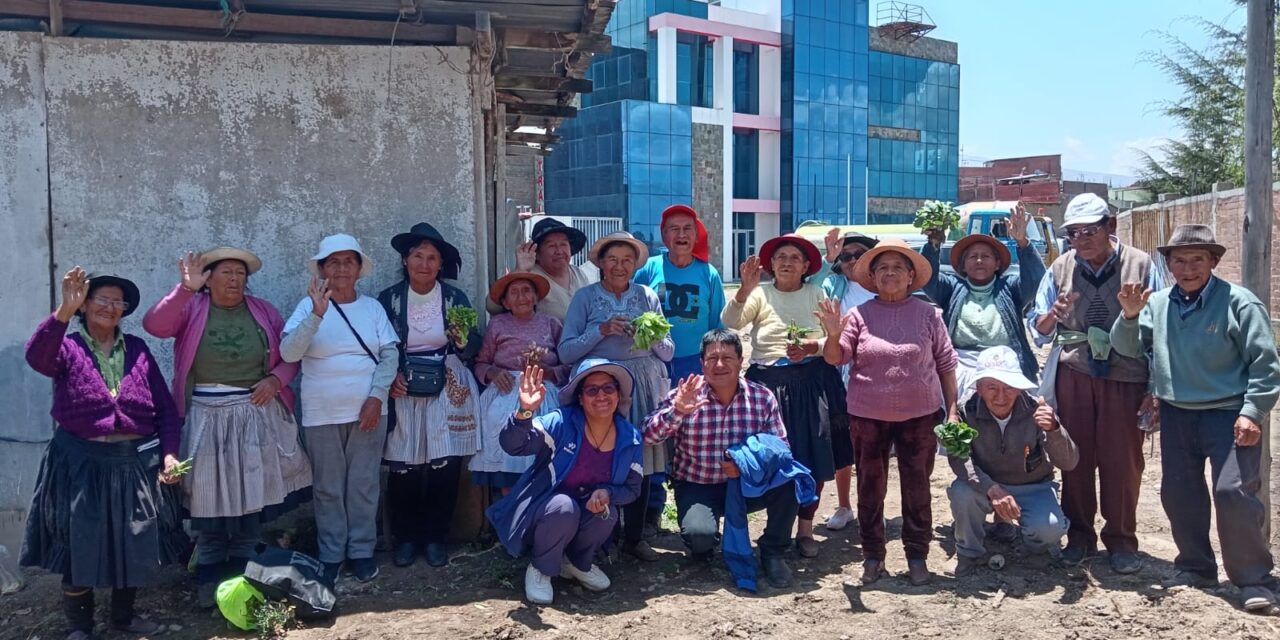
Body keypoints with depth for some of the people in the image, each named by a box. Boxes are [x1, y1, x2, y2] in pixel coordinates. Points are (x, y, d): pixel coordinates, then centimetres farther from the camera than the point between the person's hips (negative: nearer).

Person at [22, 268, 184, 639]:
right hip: (81, 463, -3)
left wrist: (169, 453, -5)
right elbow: (36, 357, -28)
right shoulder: (67, 347, -2)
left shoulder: (138, 349, 6)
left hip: (136, 462, 3)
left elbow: (165, 407, 6)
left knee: (136, 544, 11)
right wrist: (64, 311, -40)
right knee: (79, 546, 4)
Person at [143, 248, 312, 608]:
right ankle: (209, 580, 17)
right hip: (206, 419, -2)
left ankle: (242, 578, 23)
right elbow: (154, 325, -18)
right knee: (210, 499, 5)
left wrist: (275, 379, -10)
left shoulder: (263, 311, 7)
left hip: (255, 415, 2)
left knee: (251, 497, 9)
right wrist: (185, 289, -27)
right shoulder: (191, 308, 0)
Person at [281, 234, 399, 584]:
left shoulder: (372, 307, 4)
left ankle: (361, 549, 21)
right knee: (328, 487, 8)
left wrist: (376, 397, -11)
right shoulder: (309, 306, -2)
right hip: (322, 414, -1)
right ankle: (331, 555, 21)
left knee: (364, 484, 8)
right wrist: (317, 314, -26)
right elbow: (288, 352, -14)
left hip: (368, 410, 1)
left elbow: (390, 354, 0)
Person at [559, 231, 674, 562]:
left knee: (641, 459, 1)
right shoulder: (585, 296, 4)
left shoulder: (647, 295, 11)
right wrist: (601, 330, -13)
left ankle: (634, 536, 15)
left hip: (644, 387, 2)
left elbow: (668, 352, 12)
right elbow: (565, 352, -4)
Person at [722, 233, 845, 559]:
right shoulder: (760, 293, 3)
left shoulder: (817, 294, 7)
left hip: (811, 382, 1)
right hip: (769, 382, -1)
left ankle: (805, 528, 16)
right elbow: (730, 323, -13)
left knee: (812, 457, 1)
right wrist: (745, 289, -27)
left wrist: (812, 347, -16)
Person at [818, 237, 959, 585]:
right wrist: (833, 334, -27)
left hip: (919, 414, 0)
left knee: (917, 485, 8)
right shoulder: (860, 314, -1)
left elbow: (945, 364, 5)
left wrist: (952, 409, 3)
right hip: (868, 416, 1)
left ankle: (917, 556, 22)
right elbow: (835, 358, -6)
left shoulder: (928, 314, 0)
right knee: (870, 486, 10)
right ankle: (872, 556, 24)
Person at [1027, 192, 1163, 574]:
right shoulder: (1060, 268, 6)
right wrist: (1052, 316, -15)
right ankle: (1079, 535, 22)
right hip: (1073, 375, 2)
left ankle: (1121, 540, 18)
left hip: (1126, 378, -2)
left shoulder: (1140, 266, -1)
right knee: (1075, 457, 8)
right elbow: (1038, 331, 9)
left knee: (1122, 461, 2)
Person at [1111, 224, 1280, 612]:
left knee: (1234, 493, -12)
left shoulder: (1238, 303, -9)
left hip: (1229, 414, -5)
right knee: (1178, 493, 11)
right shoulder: (1157, 305, 3)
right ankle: (1195, 568, 28)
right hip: (1177, 415, 5)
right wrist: (1129, 316, -12)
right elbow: (1128, 348, 5)